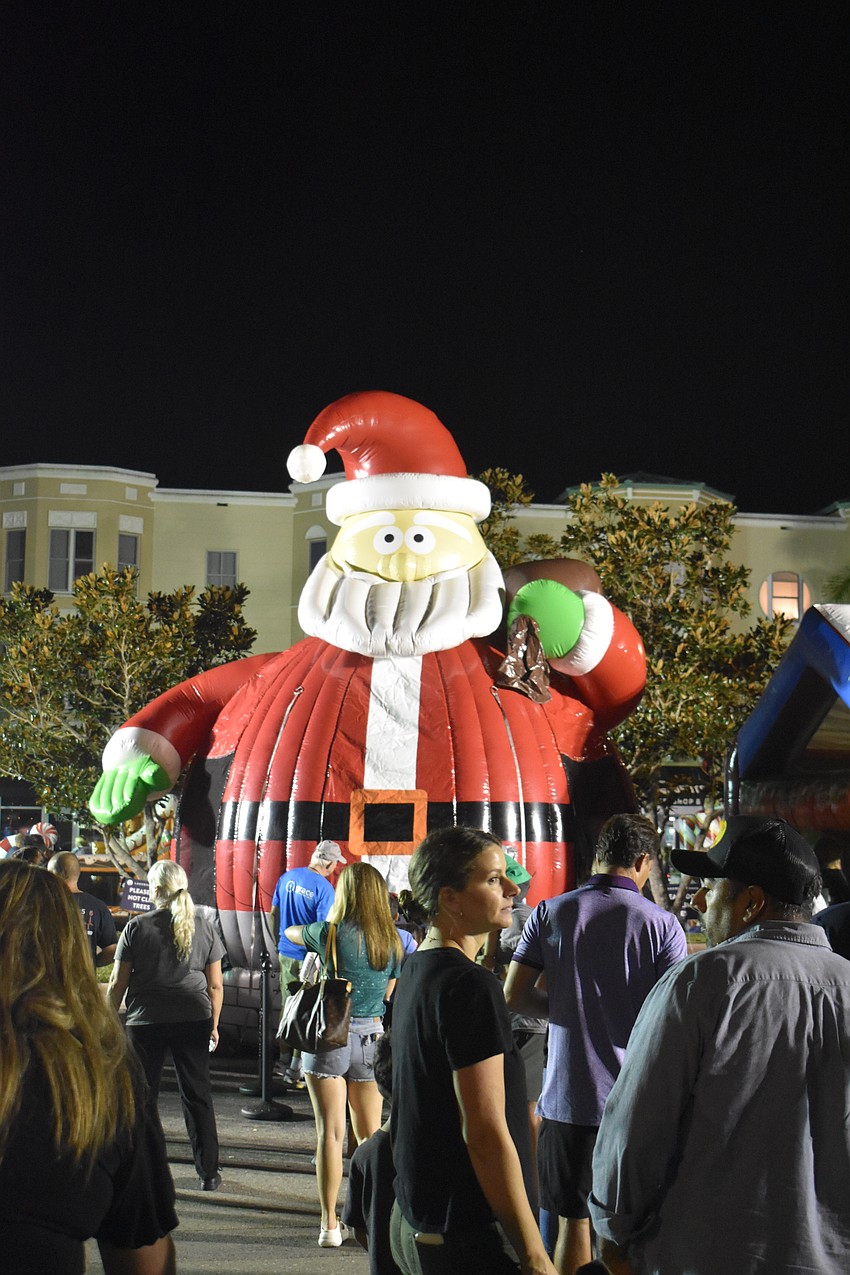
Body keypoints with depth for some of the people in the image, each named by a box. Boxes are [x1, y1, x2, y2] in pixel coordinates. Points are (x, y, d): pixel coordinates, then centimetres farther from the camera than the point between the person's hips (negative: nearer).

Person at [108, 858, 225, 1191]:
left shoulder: (137, 927, -5)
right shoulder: (204, 927, 2)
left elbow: (118, 983, -3)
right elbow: (215, 984, 5)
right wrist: (214, 1025, 15)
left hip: (146, 1021, -2)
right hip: (193, 1020, 2)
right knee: (198, 1095, 8)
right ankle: (208, 1173, 11)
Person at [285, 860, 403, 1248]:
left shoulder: (331, 933, -8)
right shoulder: (392, 942, 2)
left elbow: (289, 932, 13)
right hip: (371, 1036, 3)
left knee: (330, 1132, -1)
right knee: (371, 1134, 14)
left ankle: (330, 1224, -2)